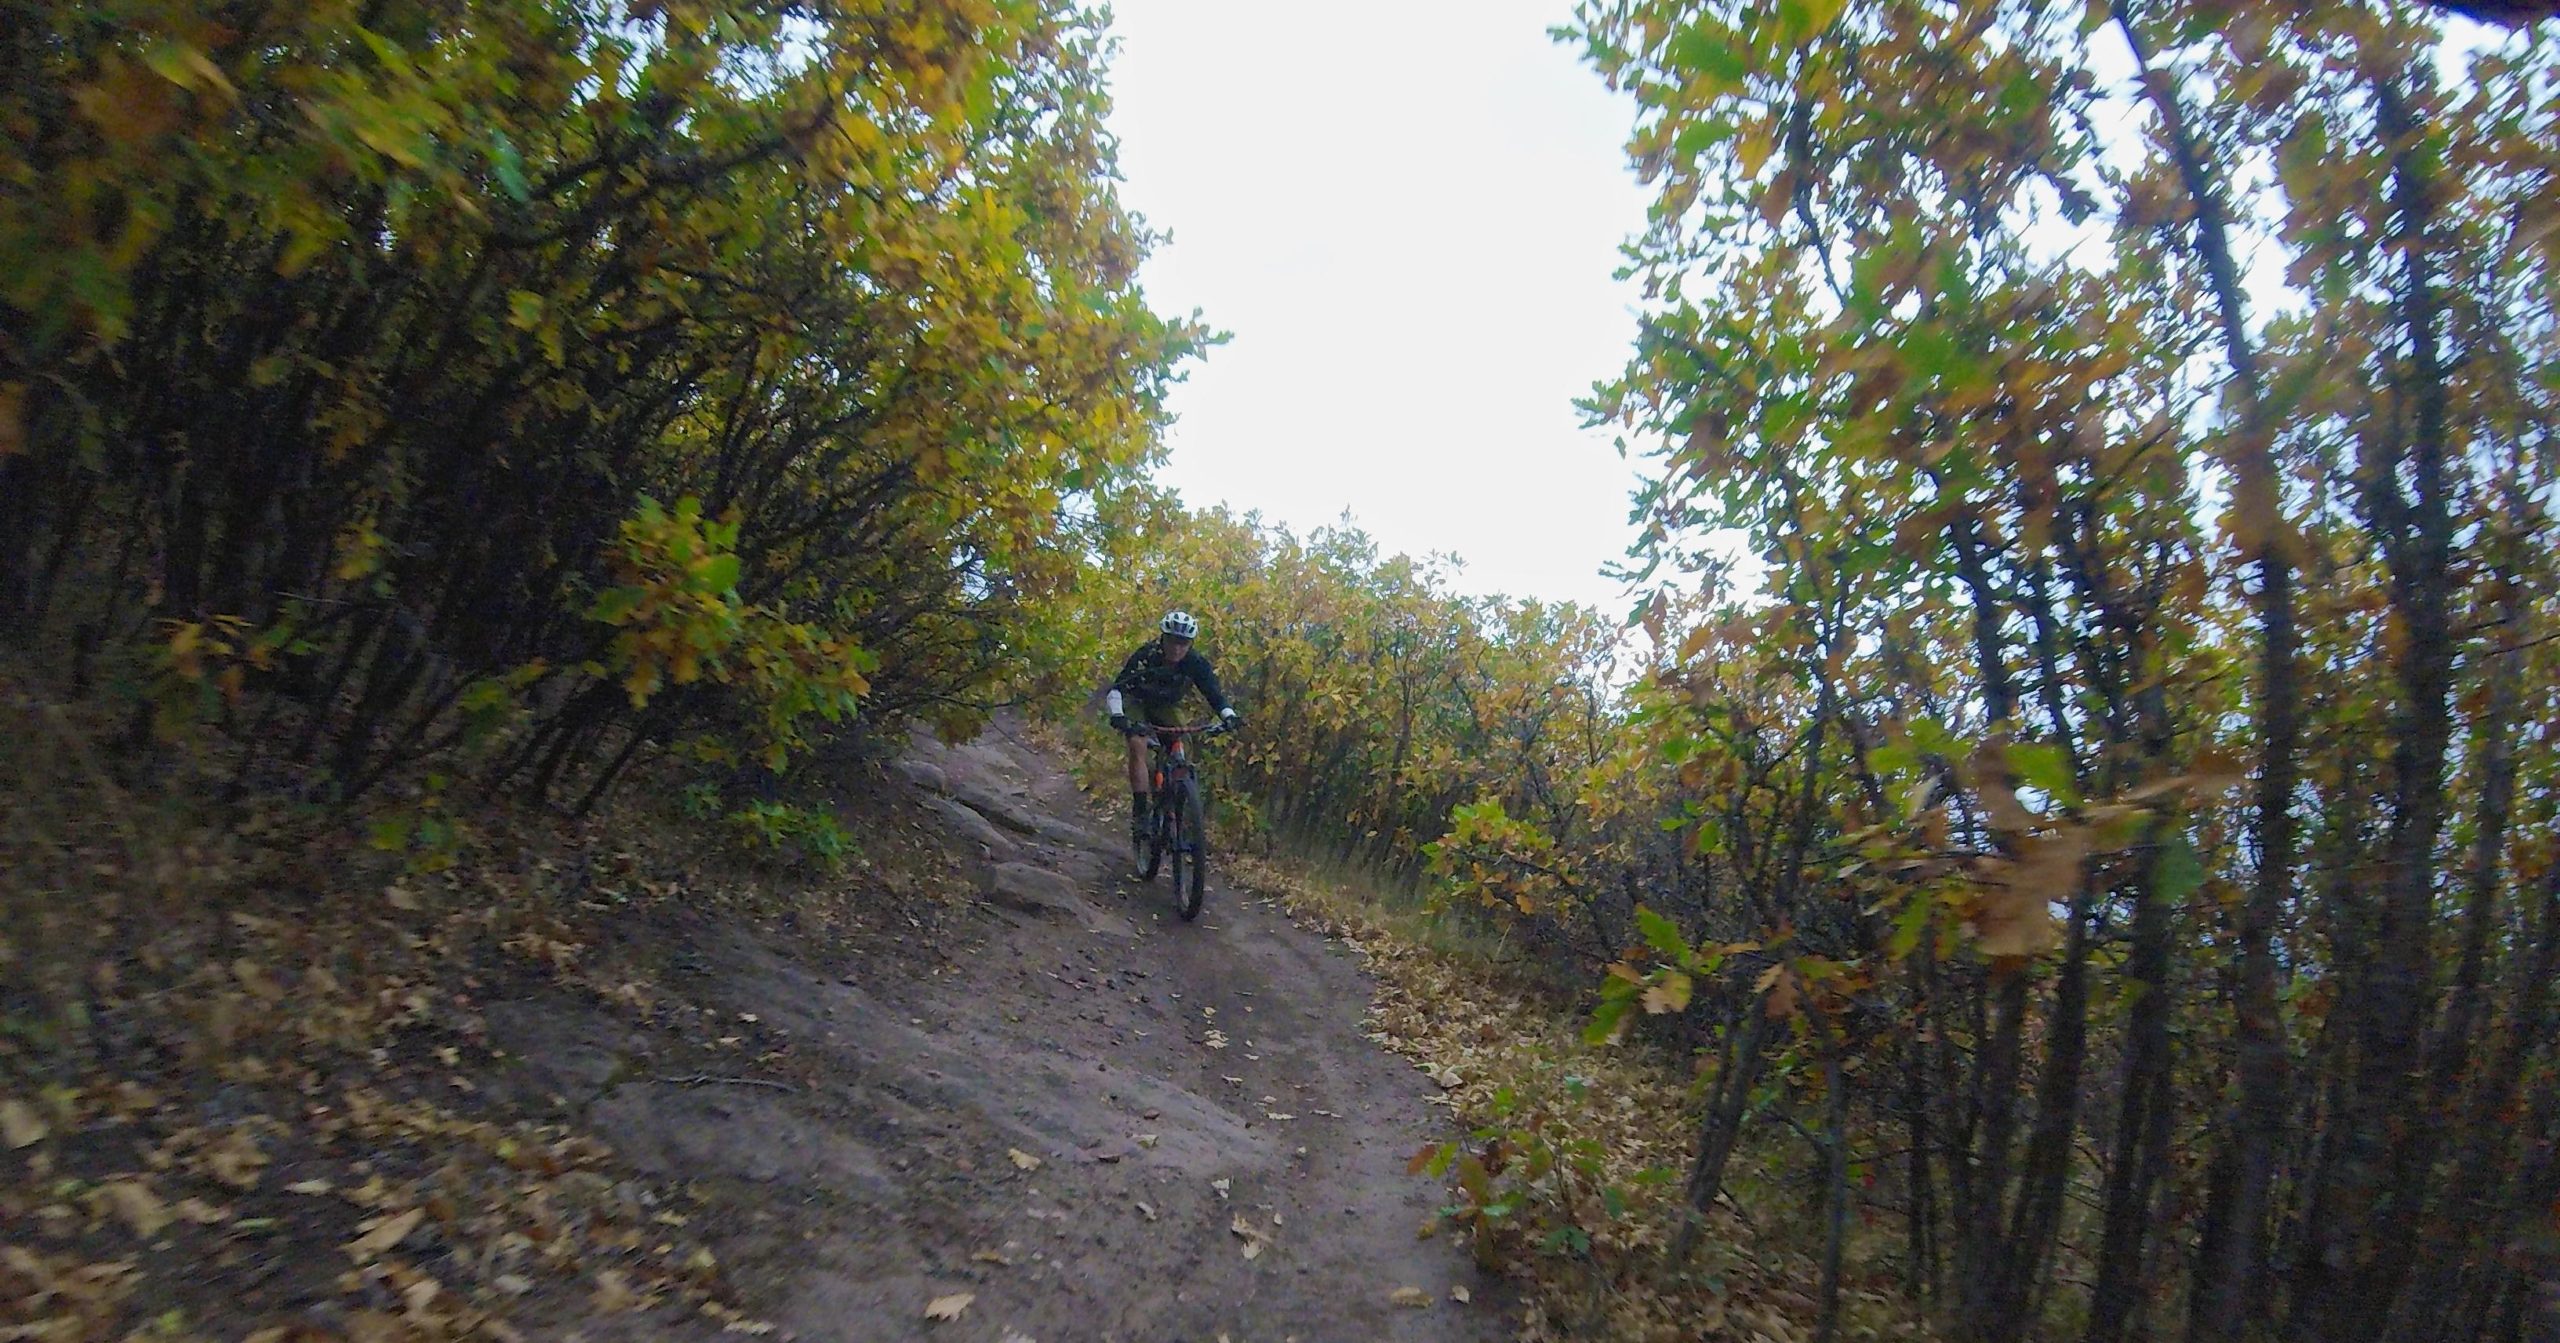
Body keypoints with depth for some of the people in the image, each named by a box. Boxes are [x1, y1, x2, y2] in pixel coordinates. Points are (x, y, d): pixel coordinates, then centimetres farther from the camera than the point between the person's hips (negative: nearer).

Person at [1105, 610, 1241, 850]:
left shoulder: (1196, 663, -23)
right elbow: (1117, 688, -35)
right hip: (1137, 702, -3)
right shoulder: (1146, 656, -31)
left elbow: (1213, 693, -22)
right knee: (1138, 746, -26)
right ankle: (1140, 813, -25)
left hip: (1166, 708, 3)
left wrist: (1229, 716, -41)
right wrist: (1117, 715, -52)